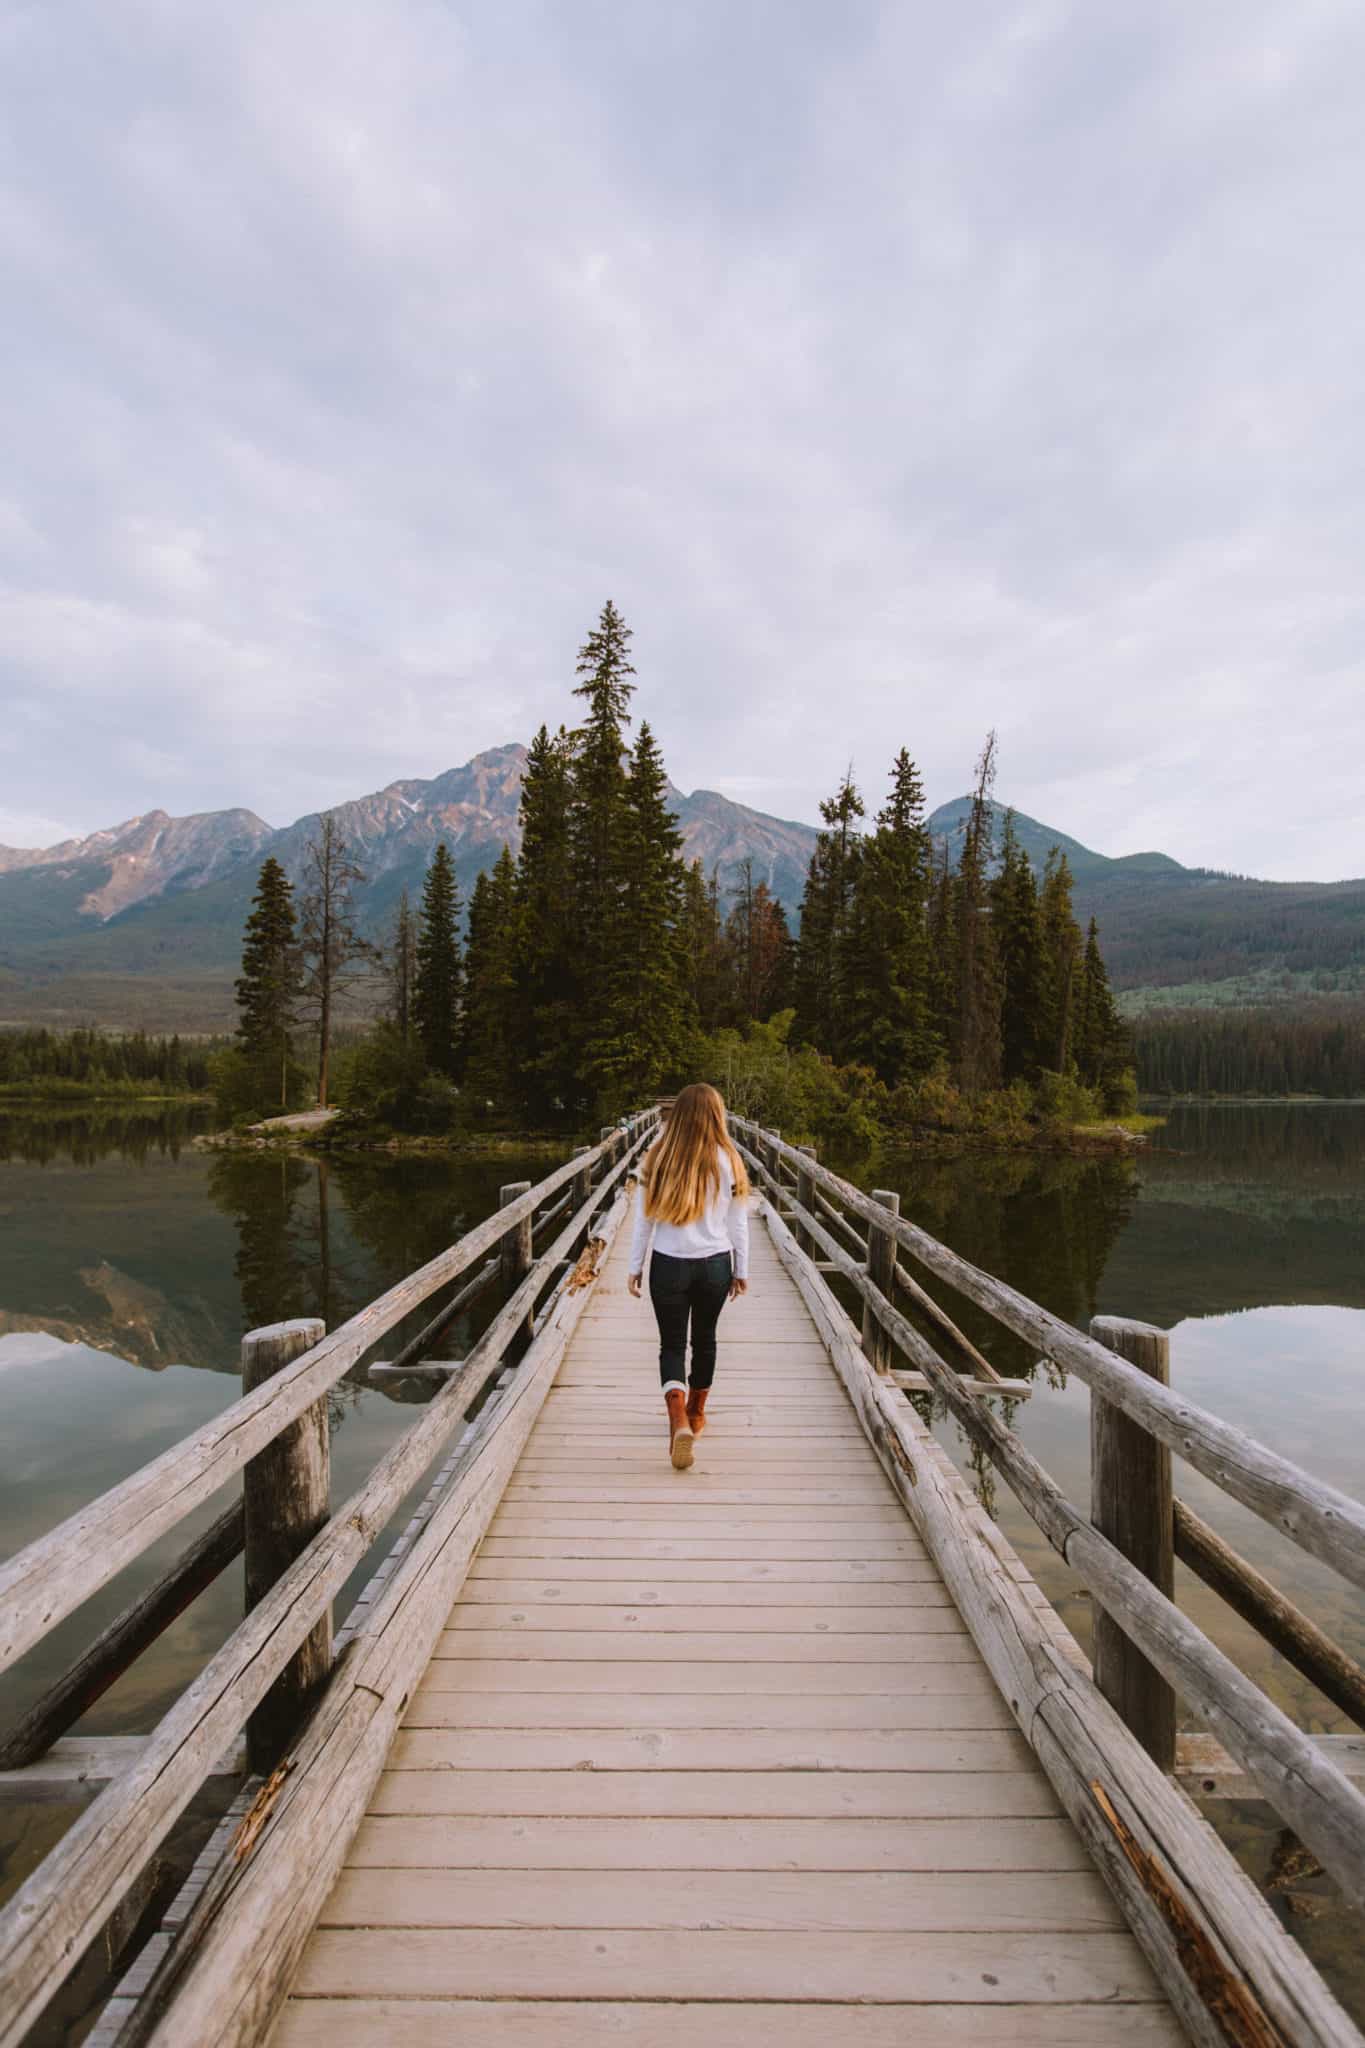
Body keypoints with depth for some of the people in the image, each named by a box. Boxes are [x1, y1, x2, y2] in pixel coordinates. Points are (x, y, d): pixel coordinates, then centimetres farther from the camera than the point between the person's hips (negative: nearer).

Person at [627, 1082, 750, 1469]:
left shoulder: (658, 1159, -8)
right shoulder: (728, 1161, -8)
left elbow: (643, 1219, -3)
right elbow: (738, 1224, -1)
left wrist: (634, 1267, 7)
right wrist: (742, 1270, 11)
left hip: (668, 1265, -1)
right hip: (715, 1265, 1)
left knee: (672, 1345, 7)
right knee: (704, 1339, 20)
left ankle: (678, 1420, -14)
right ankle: (696, 1413, 37)